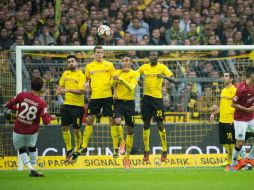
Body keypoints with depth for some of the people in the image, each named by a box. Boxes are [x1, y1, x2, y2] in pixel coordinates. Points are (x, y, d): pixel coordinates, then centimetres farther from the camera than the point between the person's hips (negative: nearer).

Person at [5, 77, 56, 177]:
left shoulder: (22, 95, -13)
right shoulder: (42, 103, -16)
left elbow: (8, 105, -4)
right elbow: (46, 121, -18)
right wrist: (51, 117, 4)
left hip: (18, 131, 0)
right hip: (32, 131, 0)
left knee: (21, 150, 20)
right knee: (32, 148, 29)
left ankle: (31, 169, 2)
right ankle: (33, 168, 26)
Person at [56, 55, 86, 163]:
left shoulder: (81, 75, -9)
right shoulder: (65, 74, 10)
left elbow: (81, 91, -18)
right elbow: (61, 86, 20)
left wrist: (68, 90, -28)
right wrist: (59, 90, -3)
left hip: (77, 106, -6)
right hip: (67, 104, 6)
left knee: (76, 130, -1)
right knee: (65, 128, 9)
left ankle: (76, 152, 15)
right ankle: (69, 150, 26)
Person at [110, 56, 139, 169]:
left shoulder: (134, 74, -1)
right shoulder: (117, 72, 6)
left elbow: (131, 87, -16)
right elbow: (111, 84, -5)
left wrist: (121, 79, -29)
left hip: (129, 102, 0)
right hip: (119, 101, 0)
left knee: (130, 130, 4)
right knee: (117, 121, -28)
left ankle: (127, 155, 16)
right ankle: (121, 141, -2)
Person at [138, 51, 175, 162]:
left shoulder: (162, 67, -2)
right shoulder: (144, 67, 7)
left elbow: (173, 80, -9)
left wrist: (164, 77, -29)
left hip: (157, 98, -3)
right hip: (146, 97, 3)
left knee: (160, 124, -4)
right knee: (146, 124, 4)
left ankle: (164, 151, 5)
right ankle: (146, 152, 11)